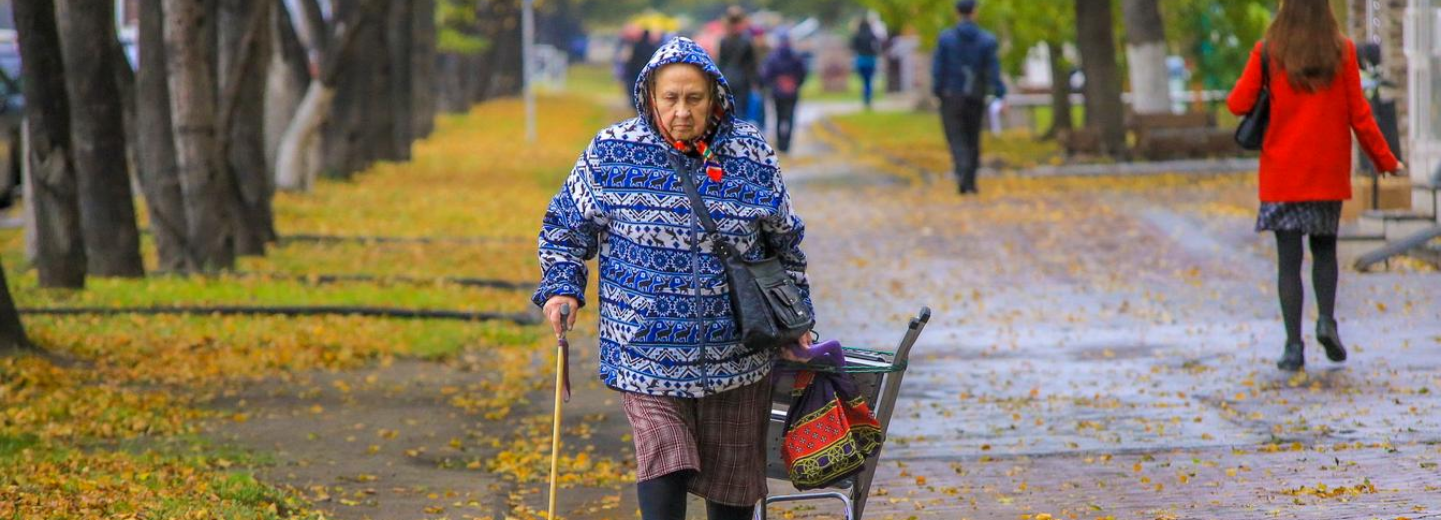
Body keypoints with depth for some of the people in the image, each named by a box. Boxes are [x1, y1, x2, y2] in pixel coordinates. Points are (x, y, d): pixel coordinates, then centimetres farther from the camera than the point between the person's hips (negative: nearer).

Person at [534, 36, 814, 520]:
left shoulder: (752, 155, -1)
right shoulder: (612, 151, -4)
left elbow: (785, 244, 12)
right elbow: (567, 226, 8)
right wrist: (561, 285, -6)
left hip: (736, 353, 2)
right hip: (645, 349, -2)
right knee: (663, 471, -15)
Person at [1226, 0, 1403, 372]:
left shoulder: (1268, 52, -6)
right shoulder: (1342, 51, -3)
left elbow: (1238, 104, -6)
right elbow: (1359, 115, -2)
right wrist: (1385, 160, 8)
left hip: (1282, 174, -1)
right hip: (1328, 173, 1)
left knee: (1288, 260, 3)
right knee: (1324, 249, 19)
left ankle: (1294, 346, -3)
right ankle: (1327, 320, -2)